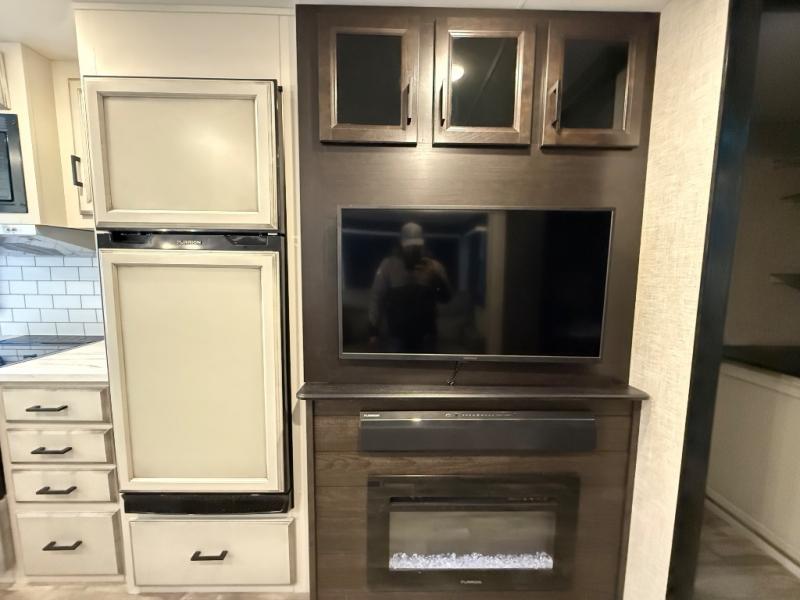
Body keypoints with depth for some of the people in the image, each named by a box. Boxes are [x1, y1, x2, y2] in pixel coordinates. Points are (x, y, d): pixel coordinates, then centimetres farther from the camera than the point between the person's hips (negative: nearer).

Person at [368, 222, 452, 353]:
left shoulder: (433, 266, 0)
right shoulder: (388, 265, -5)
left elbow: (446, 298, -1)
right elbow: (376, 297, -3)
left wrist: (437, 277, -19)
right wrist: (373, 330, -3)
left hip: (425, 337, 2)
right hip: (394, 336, -2)